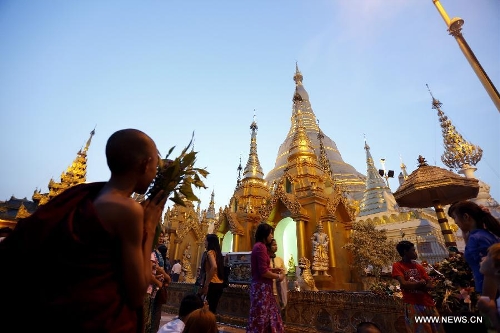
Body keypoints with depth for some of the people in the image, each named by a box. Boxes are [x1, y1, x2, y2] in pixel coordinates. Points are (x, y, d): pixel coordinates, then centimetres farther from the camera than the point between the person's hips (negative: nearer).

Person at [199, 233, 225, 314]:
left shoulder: (210, 252, -9)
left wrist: (206, 285, -20)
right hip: (219, 284, 9)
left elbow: (214, 267, -26)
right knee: (212, 309, 14)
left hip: (213, 284, -9)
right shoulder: (217, 252, 15)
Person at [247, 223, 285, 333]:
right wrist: (278, 276, -9)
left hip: (263, 287, 10)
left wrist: (273, 270, 10)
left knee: (270, 314, 17)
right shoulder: (261, 247, -19)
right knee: (260, 317, 3)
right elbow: (263, 272, -22)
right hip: (261, 287, -10)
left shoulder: (259, 246, 12)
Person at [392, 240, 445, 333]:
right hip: (413, 305, -6)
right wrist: (420, 283, -4)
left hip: (428, 303, 6)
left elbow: (431, 285, 6)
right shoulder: (397, 266, -5)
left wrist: (415, 286, -12)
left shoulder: (419, 266, 14)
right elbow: (404, 284, -17)